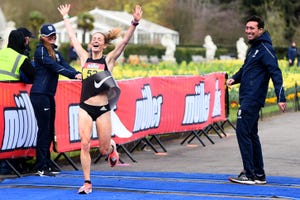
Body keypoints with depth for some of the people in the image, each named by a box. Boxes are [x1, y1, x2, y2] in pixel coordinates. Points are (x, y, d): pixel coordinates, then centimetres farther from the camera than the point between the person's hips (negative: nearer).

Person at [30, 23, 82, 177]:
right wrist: (74, 75, -26)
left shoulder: (55, 52, 17)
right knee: (44, 129, -8)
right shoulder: (41, 50, -8)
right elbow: (54, 67, -19)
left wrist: (77, 73, -17)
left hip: (49, 95, 8)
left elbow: (64, 65, 3)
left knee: (50, 131, 11)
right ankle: (41, 168, -5)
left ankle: (47, 165, 18)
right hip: (39, 94, -8)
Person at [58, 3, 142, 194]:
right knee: (85, 145, -9)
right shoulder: (84, 57, 9)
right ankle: (87, 183, 0)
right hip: (85, 108, 2)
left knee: (104, 149, 5)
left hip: (103, 109, -2)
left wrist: (135, 23, -20)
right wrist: (66, 17, 24)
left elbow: (124, 41, -8)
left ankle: (112, 148, 43)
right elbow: (73, 37, 18)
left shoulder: (108, 59, 3)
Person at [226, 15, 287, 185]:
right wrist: (235, 78, 6)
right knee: (251, 135, 12)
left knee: (243, 132, -11)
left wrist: (281, 97, -26)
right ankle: (259, 175, 18)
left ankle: (250, 174, -9)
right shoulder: (254, 48, 19)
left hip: (253, 99, -10)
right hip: (247, 99, 10)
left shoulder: (265, 49, -11)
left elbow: (275, 73, -18)